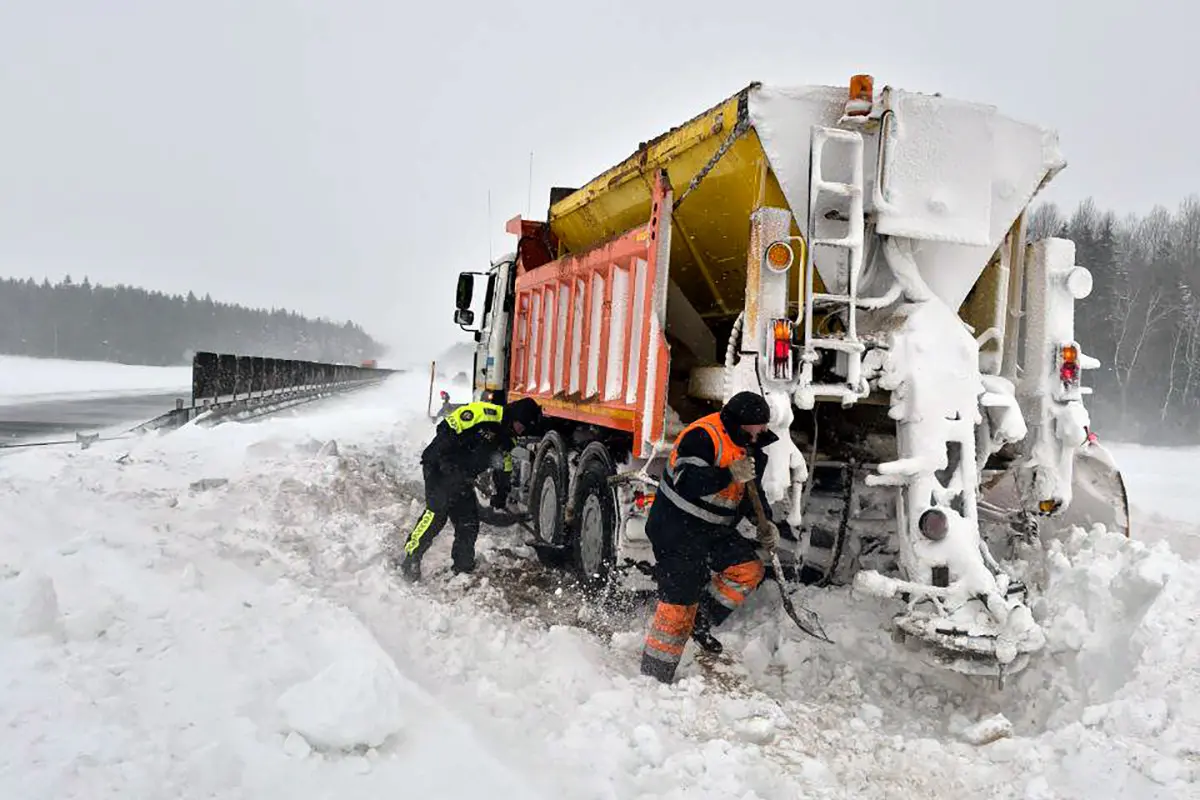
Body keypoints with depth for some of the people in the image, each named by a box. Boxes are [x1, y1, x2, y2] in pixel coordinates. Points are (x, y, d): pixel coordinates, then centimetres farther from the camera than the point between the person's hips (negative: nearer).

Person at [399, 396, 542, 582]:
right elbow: (446, 429, -20)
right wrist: (447, 463, -23)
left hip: (462, 479, 9)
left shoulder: (508, 439, 11)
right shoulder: (485, 413, -16)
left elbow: (504, 470, 21)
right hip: (440, 467, -8)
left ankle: (463, 567, 16)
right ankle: (410, 560, -14)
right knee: (436, 512, -19)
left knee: (469, 523, 5)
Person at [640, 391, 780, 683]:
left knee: (750, 569, -7)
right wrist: (730, 475, -36)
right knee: (679, 601, -7)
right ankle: (653, 675, 4)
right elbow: (687, 481, -30)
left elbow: (752, 490, 19)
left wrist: (764, 522, 6)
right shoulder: (702, 436, -20)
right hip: (676, 529, -8)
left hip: (714, 530, 8)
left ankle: (701, 621, 9)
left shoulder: (750, 449, 8)